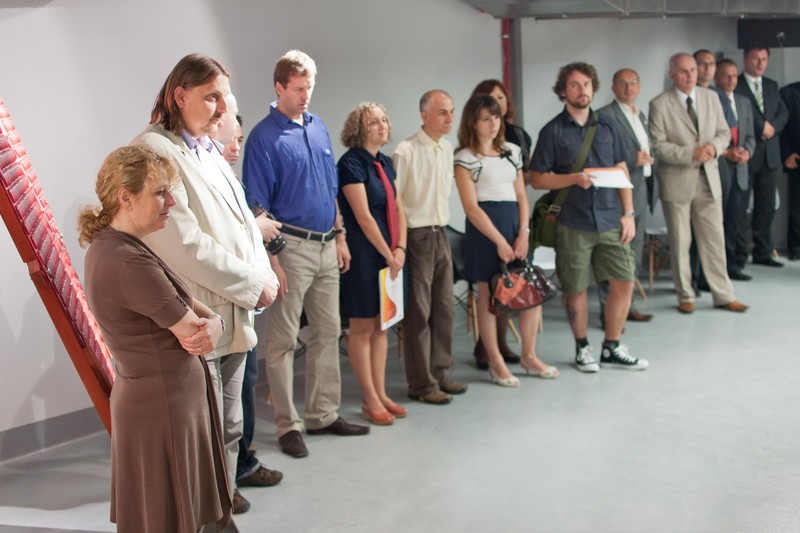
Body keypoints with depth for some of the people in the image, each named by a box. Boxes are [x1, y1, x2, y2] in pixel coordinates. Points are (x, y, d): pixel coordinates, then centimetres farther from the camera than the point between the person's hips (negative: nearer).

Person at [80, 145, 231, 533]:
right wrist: (210, 326, 1)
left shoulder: (112, 246, 5)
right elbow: (195, 335, -20)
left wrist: (213, 322, -12)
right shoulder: (129, 262, -26)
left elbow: (187, 304, 8)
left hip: (148, 395, 10)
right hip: (165, 403, -10)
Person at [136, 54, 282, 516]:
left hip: (233, 314, 9)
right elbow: (184, 245, -22)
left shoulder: (211, 154, 15)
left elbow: (244, 224, 17)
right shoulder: (155, 151, -14)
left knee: (229, 424, 19)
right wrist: (254, 284, -15)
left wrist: (264, 275, -3)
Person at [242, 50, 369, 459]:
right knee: (284, 340, 1)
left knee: (328, 332, 13)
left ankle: (324, 414, 24)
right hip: (291, 246, -7)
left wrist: (339, 235, 14)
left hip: (326, 245, 7)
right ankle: (288, 425, 10)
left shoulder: (319, 128, 11)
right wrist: (271, 260, -16)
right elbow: (257, 206, -12)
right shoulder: (264, 137, -10)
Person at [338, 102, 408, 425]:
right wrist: (388, 254, -13)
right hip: (363, 255, -8)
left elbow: (398, 208, 12)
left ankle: (381, 395, 20)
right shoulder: (351, 163, -11)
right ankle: (371, 401, 8)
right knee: (362, 327, 1)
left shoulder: (385, 163, 13)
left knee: (381, 325, 12)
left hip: (389, 255, 8)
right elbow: (363, 216, -16)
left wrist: (400, 248, -1)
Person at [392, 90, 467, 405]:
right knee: (418, 313, 0)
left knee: (444, 307, 12)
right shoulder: (406, 152, -15)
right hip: (416, 236, -7)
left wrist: (440, 224, 17)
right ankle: (421, 384, 9)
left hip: (441, 234, 8)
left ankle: (440, 373, 25)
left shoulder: (447, 148, 9)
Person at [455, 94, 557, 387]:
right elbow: (471, 207, -11)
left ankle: (529, 355, 21)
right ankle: (495, 363, 13)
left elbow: (521, 195, 12)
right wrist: (500, 242, -14)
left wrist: (523, 233, -2)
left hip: (515, 224, 6)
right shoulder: (465, 158, -4)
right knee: (488, 296, 2)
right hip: (484, 230, -6)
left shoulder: (512, 152, 14)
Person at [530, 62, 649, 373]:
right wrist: (574, 179, -17)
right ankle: (582, 348, 24)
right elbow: (537, 179, -2)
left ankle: (612, 348, 18)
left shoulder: (605, 126, 11)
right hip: (573, 224, -4)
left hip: (610, 220, 4)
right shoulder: (553, 131, -1)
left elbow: (621, 170, 13)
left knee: (624, 282, 2)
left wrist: (628, 213, 5)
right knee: (575, 290, 5)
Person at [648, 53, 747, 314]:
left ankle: (723, 295, 14)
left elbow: (724, 132, 10)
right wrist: (691, 154, -20)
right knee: (680, 243, 5)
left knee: (714, 240, 6)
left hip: (708, 178, 3)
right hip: (677, 181, -3)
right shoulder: (659, 104, -7)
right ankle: (686, 297, 17)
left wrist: (714, 146, -12)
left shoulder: (711, 97, 7)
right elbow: (659, 145, -10)